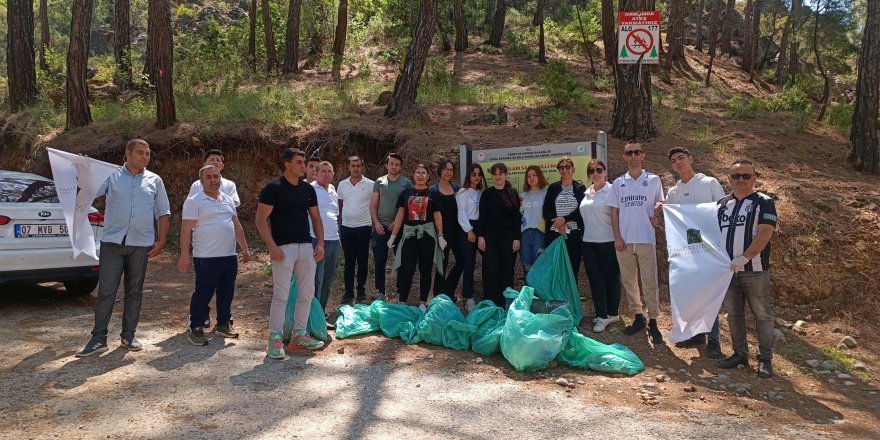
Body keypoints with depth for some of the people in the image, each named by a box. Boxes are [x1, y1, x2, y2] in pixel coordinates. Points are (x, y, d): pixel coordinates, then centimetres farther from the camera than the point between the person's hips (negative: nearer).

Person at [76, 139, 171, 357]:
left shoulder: (155, 181, 7)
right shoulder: (111, 176, 2)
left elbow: (163, 213, 10)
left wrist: (161, 241, 5)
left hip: (141, 244, 2)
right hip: (112, 242, -2)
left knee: (134, 292, 9)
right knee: (106, 291, -1)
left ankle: (128, 335, 20)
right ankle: (98, 338, 7)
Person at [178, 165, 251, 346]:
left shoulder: (228, 200, 14)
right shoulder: (194, 201, -6)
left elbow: (237, 226, 18)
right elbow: (186, 230, -10)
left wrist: (245, 248, 15)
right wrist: (184, 255, -15)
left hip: (229, 256, 6)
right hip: (206, 258, -6)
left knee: (226, 292, 14)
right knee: (203, 294, -1)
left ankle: (223, 324, 27)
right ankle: (196, 329, 9)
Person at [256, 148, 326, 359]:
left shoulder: (308, 189, 10)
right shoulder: (273, 188, -9)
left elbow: (316, 218, 16)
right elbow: (261, 220, -11)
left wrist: (320, 243, 5)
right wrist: (272, 247, -18)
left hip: (306, 247, 6)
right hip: (283, 248, -6)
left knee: (307, 294, 9)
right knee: (281, 295, -6)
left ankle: (299, 335, 21)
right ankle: (275, 339, 6)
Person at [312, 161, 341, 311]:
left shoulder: (333, 190, 15)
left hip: (334, 240, 7)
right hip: (317, 240, -7)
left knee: (328, 280, 14)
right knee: (316, 281, -5)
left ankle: (322, 311, 25)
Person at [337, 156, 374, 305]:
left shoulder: (370, 184, -3)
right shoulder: (342, 184, 6)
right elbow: (340, 205, 14)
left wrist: (374, 223, -4)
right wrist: (344, 216, 9)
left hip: (363, 227, -2)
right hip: (346, 227, 3)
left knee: (362, 261, 5)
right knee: (349, 261, 8)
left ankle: (361, 291, 16)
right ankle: (348, 291, 16)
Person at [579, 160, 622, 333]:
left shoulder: (612, 191, -6)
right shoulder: (586, 193, 11)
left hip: (608, 241, -5)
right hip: (588, 242, 5)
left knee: (611, 278, 5)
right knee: (595, 279, 6)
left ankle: (612, 313, 18)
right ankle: (602, 316, 12)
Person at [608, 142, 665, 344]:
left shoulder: (653, 180, 4)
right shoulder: (618, 183, 8)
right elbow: (614, 211, 7)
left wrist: (656, 217, -10)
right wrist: (617, 237, -1)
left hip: (646, 239, -3)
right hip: (624, 240, 3)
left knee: (650, 282, -3)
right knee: (629, 281, 10)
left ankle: (653, 322, 5)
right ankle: (638, 317, 22)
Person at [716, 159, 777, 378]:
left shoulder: (763, 202, -4)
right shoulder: (722, 203, 12)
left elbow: (764, 234, -14)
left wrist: (744, 258, -21)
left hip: (754, 270, -5)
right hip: (728, 270, 5)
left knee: (762, 314, 3)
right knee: (733, 314, 12)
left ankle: (765, 359, 12)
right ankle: (740, 353, 24)